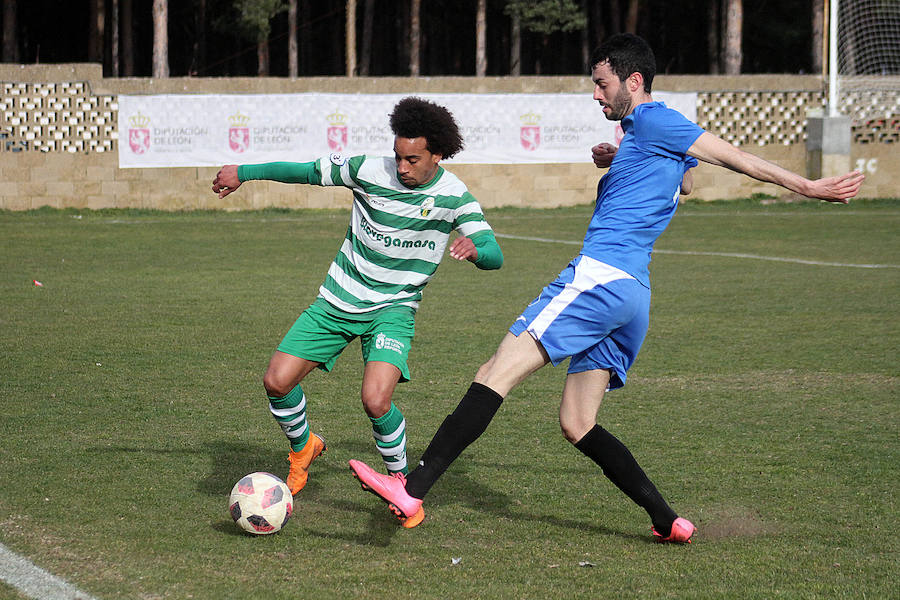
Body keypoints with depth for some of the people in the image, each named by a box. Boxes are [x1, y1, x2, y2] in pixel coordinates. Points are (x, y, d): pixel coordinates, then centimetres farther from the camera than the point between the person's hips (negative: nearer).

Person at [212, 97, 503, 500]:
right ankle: (302, 448, 26)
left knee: (376, 401, -25)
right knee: (277, 381, -6)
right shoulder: (370, 171, -10)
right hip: (338, 301, 3)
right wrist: (243, 172, 8)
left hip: (392, 309, -3)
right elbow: (309, 171, 4)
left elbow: (494, 256, -18)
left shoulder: (454, 197, -12)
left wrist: (474, 248, -42)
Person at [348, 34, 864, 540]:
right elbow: (686, 183, 44)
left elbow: (734, 156, -5)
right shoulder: (648, 133, 24)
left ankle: (413, 490, -23)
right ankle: (668, 521, 7)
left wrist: (806, 186, -5)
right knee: (578, 425, 12)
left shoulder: (652, 121, -4)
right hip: (633, 294, 11)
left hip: (601, 276, -11)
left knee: (495, 376, -15)